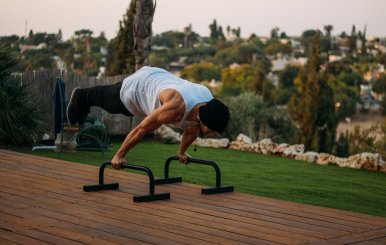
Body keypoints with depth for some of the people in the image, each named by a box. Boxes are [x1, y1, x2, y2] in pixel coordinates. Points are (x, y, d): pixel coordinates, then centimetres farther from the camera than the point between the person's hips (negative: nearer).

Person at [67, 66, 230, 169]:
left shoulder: (208, 101, -28)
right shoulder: (174, 108, -49)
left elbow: (193, 128, -4)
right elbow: (142, 129, -36)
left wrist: (182, 152, 11)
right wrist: (120, 155, -24)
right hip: (137, 86, -6)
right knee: (107, 100, 27)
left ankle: (83, 100, 60)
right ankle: (81, 97, 56)